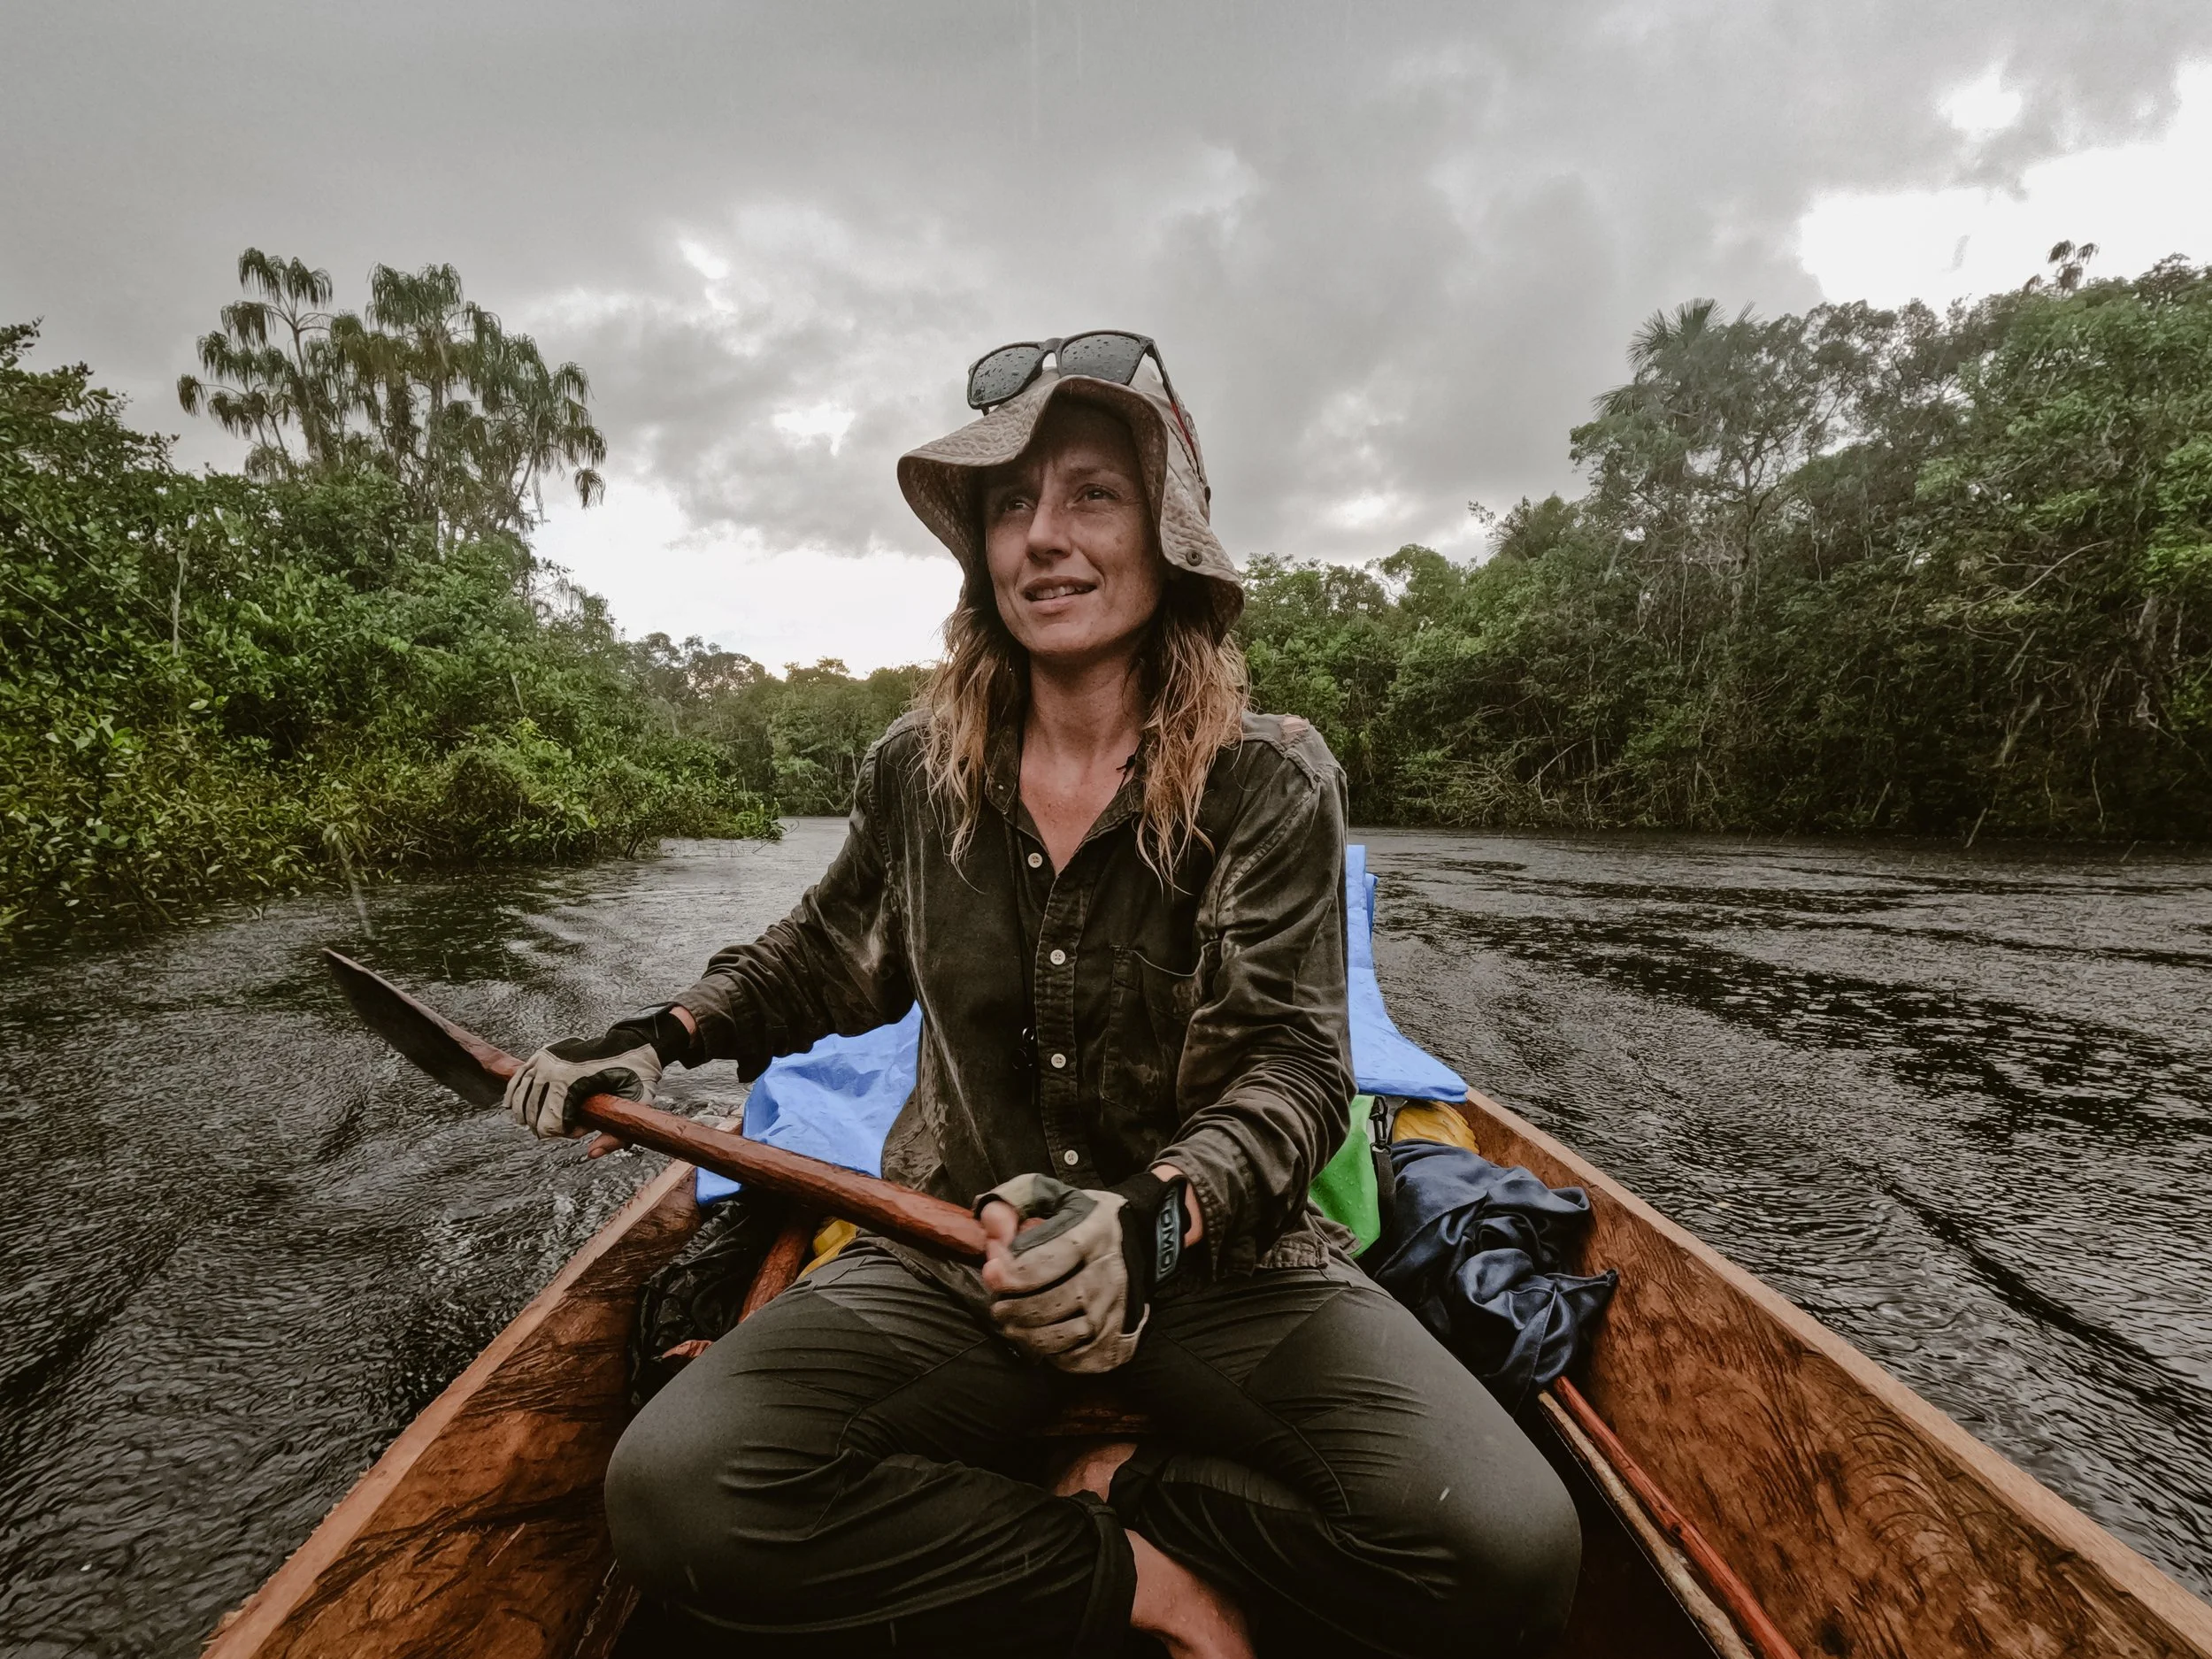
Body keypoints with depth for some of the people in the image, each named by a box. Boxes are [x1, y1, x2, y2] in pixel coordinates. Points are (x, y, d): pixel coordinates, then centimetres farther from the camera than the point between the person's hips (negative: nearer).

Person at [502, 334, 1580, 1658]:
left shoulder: (1269, 779, -9)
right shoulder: (918, 771, 0)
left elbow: (1294, 1072, -14)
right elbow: (834, 960, 18)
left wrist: (1149, 1215, -33)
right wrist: (658, 1041, 6)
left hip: (1221, 1262, -1)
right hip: (958, 1255, 2)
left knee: (1505, 1551, -24)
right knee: (677, 1492, -23)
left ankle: (1131, 1490, 0)